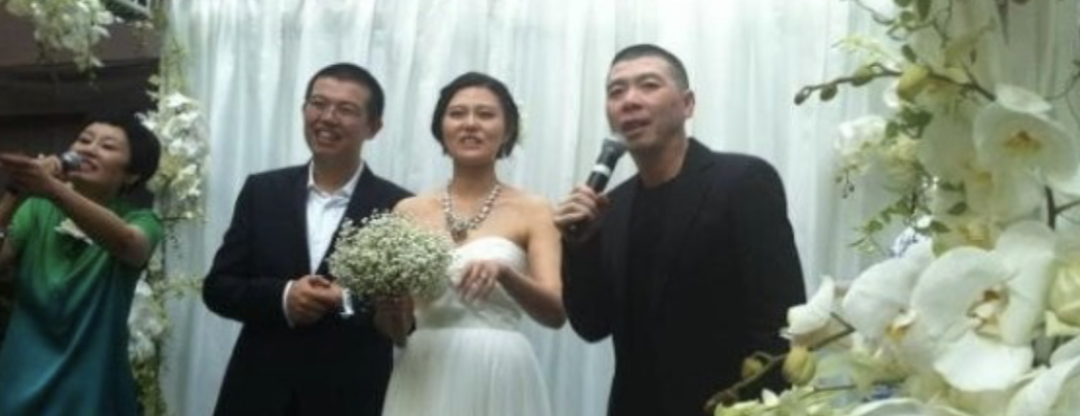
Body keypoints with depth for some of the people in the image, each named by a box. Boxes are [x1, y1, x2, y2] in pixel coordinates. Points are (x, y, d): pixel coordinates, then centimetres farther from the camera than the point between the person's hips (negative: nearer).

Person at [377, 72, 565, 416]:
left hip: (498, 379, -2)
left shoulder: (532, 210, 1)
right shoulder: (409, 211, 7)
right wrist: (392, 311, -13)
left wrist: (503, 271, -25)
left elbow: (556, 312, -9)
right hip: (425, 378, 2)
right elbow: (391, 327, 9)